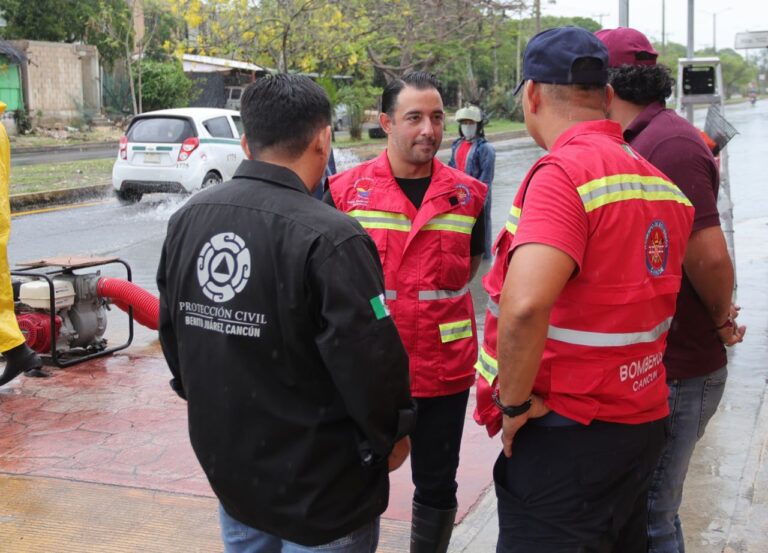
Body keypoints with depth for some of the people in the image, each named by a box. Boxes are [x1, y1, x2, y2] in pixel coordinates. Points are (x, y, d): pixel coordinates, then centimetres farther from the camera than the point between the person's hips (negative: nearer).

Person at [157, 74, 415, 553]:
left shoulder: (187, 220, -2)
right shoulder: (328, 237, -25)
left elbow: (172, 331, 8)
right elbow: (370, 358, -22)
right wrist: (391, 436, -4)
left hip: (227, 466, 7)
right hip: (319, 485, -6)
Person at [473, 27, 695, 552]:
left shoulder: (564, 172, -20)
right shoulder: (661, 183, 5)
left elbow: (524, 304, -34)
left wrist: (514, 400, -21)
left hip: (568, 433, -8)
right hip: (644, 423, 8)